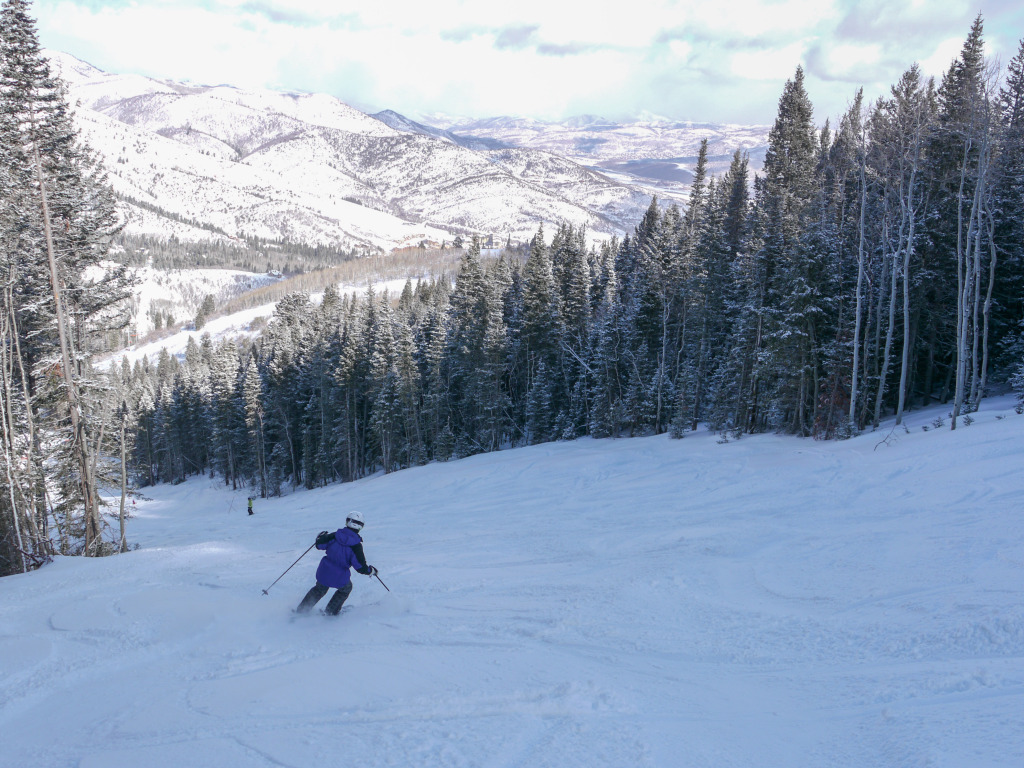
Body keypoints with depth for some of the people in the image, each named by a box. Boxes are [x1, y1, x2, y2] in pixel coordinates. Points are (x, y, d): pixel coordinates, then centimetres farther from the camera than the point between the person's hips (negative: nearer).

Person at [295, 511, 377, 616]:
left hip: (324, 572, 3)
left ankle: (302, 609, 37)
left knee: (319, 589, 32)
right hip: (340, 579, -3)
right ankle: (331, 611, 36)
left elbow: (319, 544, 0)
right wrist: (371, 571, 3)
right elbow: (361, 567, -15)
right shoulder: (356, 545, -17)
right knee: (346, 589, 31)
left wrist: (321, 536, 21)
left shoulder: (335, 536, -10)